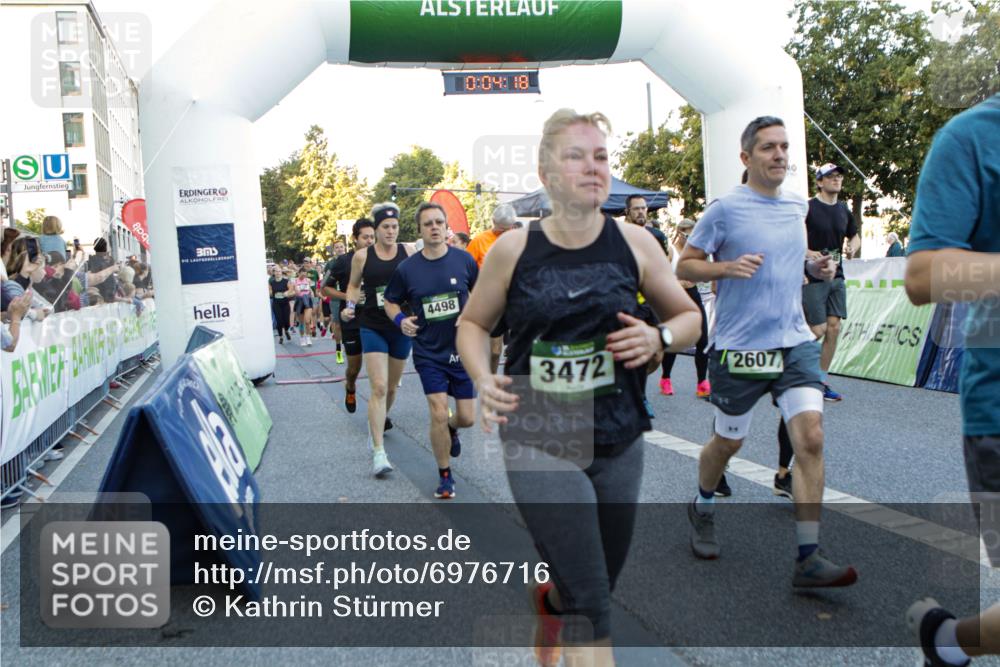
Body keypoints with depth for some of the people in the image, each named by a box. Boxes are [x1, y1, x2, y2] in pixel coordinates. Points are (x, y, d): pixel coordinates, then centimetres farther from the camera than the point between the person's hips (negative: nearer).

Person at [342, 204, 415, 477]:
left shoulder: (408, 251, -1)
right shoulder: (362, 256, -2)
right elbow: (354, 285, 13)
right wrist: (350, 306, -5)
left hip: (401, 327, 2)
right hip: (373, 328, -2)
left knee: (391, 386, 17)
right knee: (379, 387, -13)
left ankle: (380, 420, 49)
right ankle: (378, 451, -13)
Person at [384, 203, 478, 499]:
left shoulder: (464, 260, -5)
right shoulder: (407, 268, -6)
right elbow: (391, 301, 8)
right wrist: (401, 319, -12)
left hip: (463, 350, 1)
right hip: (429, 353, -1)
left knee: (467, 417, 5)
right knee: (438, 414, -9)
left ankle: (451, 429, 45)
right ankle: (445, 475, 12)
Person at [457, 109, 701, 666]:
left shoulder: (634, 244, -1)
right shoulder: (513, 250, -5)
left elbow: (689, 317, 11)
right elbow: (474, 322, 10)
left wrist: (659, 337, -11)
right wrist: (483, 379, -9)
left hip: (619, 443, 3)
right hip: (539, 446, -3)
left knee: (589, 592, 18)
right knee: (591, 607, -7)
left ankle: (546, 599, 53)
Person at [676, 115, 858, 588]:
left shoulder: (797, 206, 9)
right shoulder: (725, 209, -8)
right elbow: (684, 266, -4)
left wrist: (814, 266, 6)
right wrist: (727, 267, -21)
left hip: (795, 344, 4)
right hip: (738, 350, -4)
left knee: (811, 438, -11)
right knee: (728, 443, 11)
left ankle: (808, 559, -5)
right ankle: (702, 509, 42)